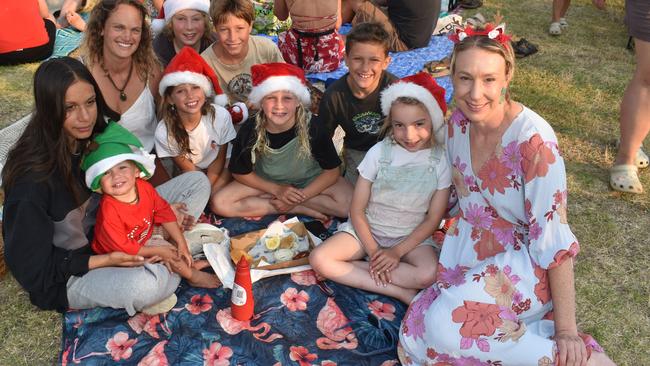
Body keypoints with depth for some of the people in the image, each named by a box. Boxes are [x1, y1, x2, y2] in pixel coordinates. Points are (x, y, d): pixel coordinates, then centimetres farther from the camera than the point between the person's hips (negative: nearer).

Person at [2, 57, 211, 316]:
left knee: (197, 182, 2)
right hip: (65, 276, -6)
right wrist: (106, 260, -25)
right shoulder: (32, 176, -28)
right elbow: (28, 264, -19)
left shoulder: (94, 136, -8)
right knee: (149, 283, -38)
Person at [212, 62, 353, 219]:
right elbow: (240, 172, -8)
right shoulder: (250, 130, -22)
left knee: (350, 204, -28)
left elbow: (331, 170, -15)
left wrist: (300, 196, -24)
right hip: (267, 182, 2)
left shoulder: (312, 128, -26)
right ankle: (300, 209, -15)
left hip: (310, 181, -1)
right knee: (219, 203, -19)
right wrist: (277, 190, -19)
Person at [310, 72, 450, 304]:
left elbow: (433, 219, -5)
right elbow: (357, 210, -6)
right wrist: (374, 252, -15)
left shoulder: (441, 161, -9)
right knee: (319, 259, -22)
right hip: (366, 229, 1)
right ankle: (399, 292, -20)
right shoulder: (379, 153, -10)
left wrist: (397, 252, -14)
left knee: (428, 274, -32)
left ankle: (351, 271, -16)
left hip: (412, 236, -1)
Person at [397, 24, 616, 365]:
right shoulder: (458, 123, -5)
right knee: (425, 325, -14)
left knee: (445, 326, -28)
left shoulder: (534, 139, -25)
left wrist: (566, 331, -20)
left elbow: (553, 236, -22)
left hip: (522, 260, -6)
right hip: (469, 249, 6)